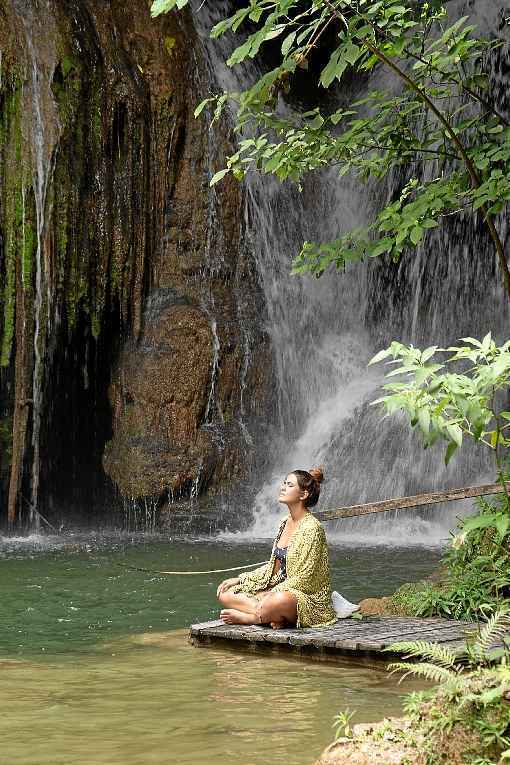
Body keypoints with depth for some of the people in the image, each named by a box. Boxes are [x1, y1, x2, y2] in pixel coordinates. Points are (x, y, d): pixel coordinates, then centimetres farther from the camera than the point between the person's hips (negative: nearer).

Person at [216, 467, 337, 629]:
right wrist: (240, 579, 11)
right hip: (279, 590, 9)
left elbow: (303, 579, -18)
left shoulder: (311, 528, -14)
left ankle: (247, 617, -14)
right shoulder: (285, 522, 12)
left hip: (307, 599, -9)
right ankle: (274, 615, -18)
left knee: (281, 600, -43)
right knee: (225, 593, -2)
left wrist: (266, 598, -20)